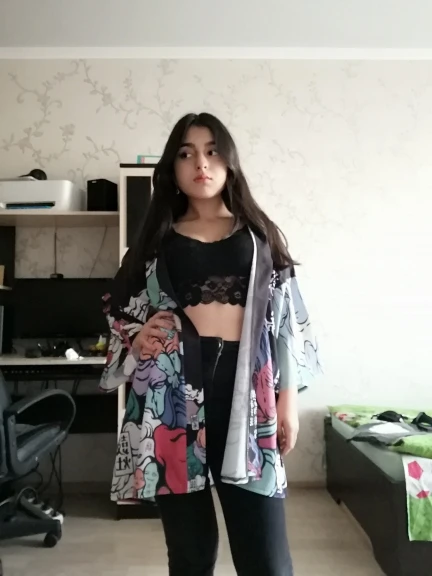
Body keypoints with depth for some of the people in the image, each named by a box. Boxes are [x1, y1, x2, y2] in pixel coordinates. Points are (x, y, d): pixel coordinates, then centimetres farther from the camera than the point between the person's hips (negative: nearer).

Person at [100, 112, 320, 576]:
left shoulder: (258, 235, 11)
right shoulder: (156, 241, 12)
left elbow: (285, 317, 7)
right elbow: (120, 310, 18)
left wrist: (288, 399, 1)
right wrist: (137, 339, -4)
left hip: (243, 387, 0)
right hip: (172, 388, 1)